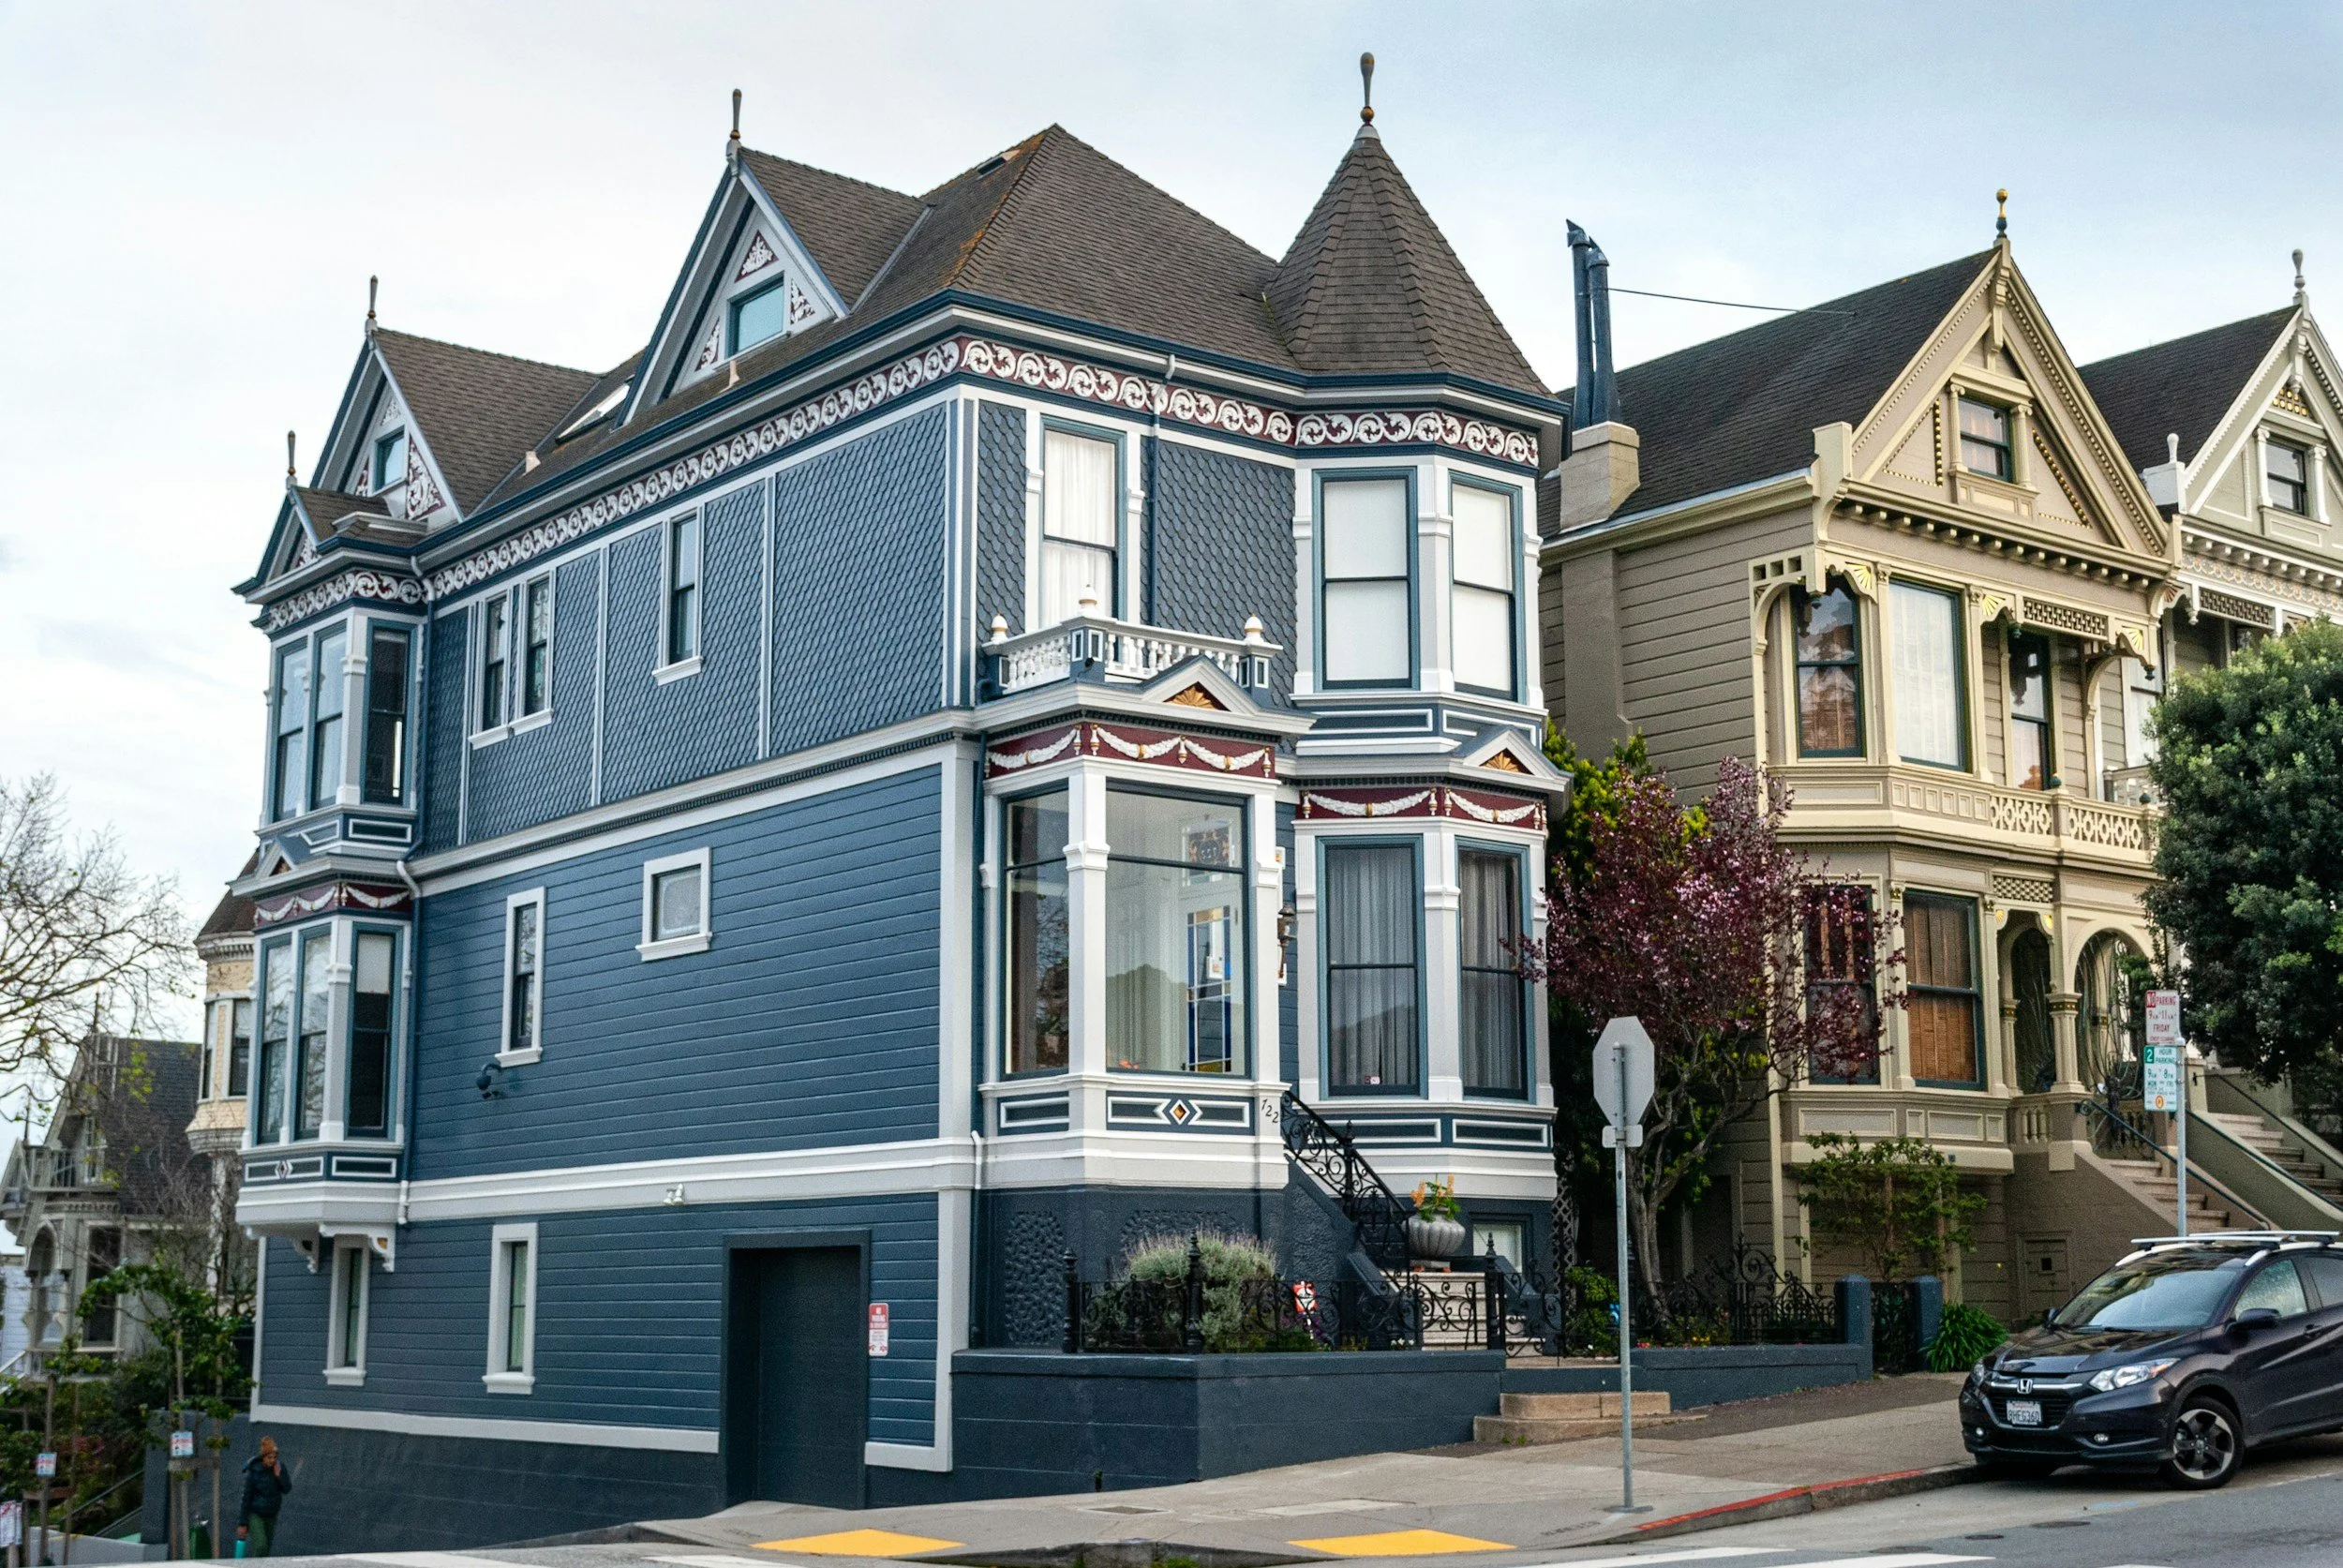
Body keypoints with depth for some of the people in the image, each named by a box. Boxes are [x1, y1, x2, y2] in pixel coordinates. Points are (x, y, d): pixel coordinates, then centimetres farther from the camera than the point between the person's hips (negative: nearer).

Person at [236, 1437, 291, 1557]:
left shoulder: (279, 1467, -6)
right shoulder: (253, 1472, -18)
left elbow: (287, 1489, -4)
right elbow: (246, 1498, -13)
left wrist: (279, 1476, -22)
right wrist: (242, 1523, -11)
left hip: (271, 1514, 5)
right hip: (255, 1513, -5)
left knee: (268, 1546, 11)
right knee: (260, 1544, -18)